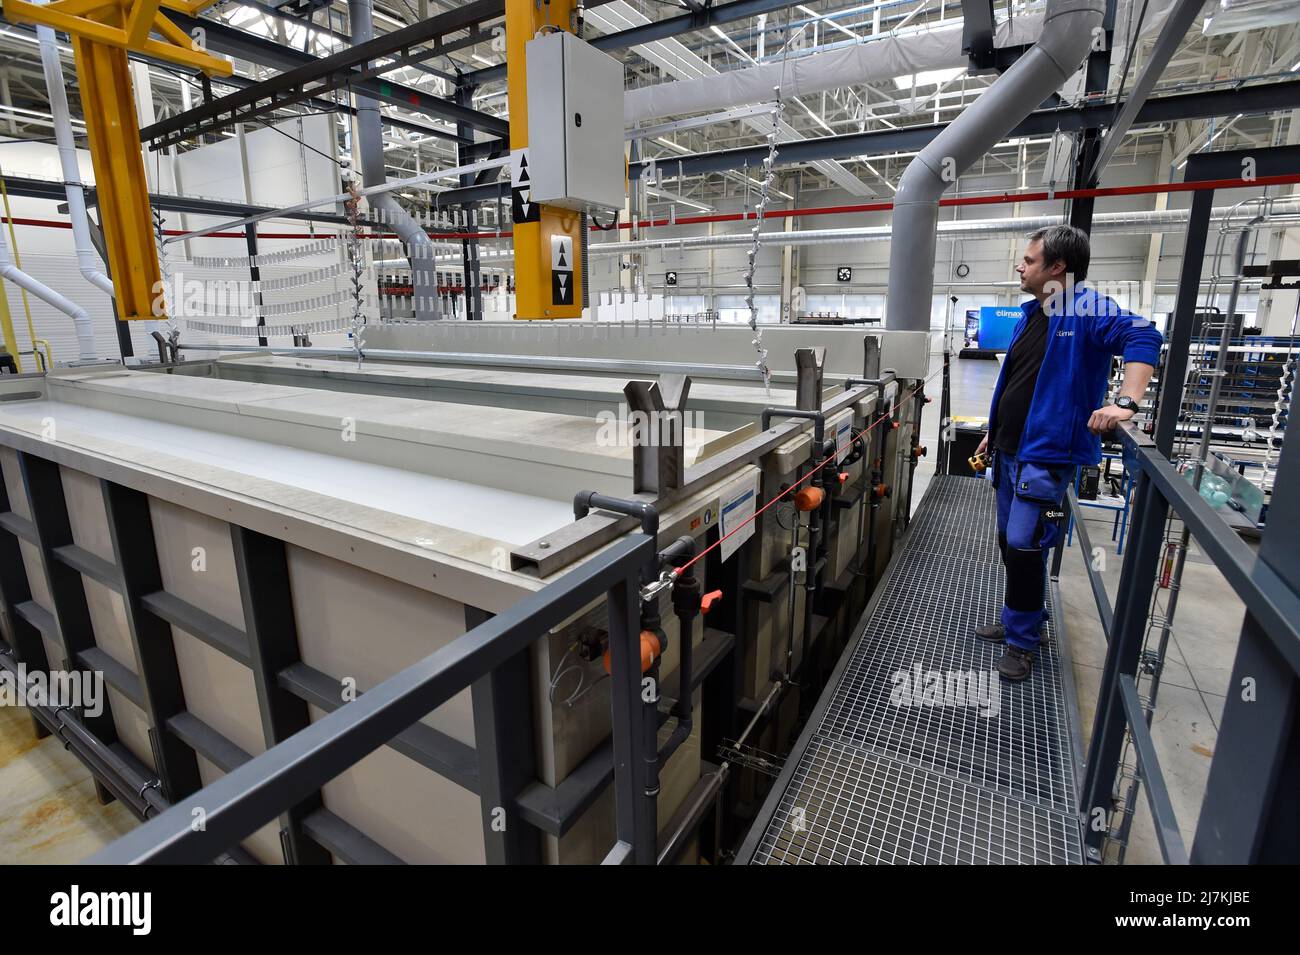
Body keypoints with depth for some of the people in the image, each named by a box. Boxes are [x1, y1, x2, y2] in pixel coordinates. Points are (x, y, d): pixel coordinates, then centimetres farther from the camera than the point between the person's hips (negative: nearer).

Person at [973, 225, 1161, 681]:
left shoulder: (1085, 307, -12)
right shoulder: (1030, 313, 14)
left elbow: (1141, 336, -27)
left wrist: (1126, 403, -39)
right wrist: (995, 432, 23)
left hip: (1046, 456, -9)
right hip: (1010, 452, 9)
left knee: (1024, 547, -7)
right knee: (1009, 541, 15)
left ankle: (1022, 641, 10)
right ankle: (1017, 621, 31)